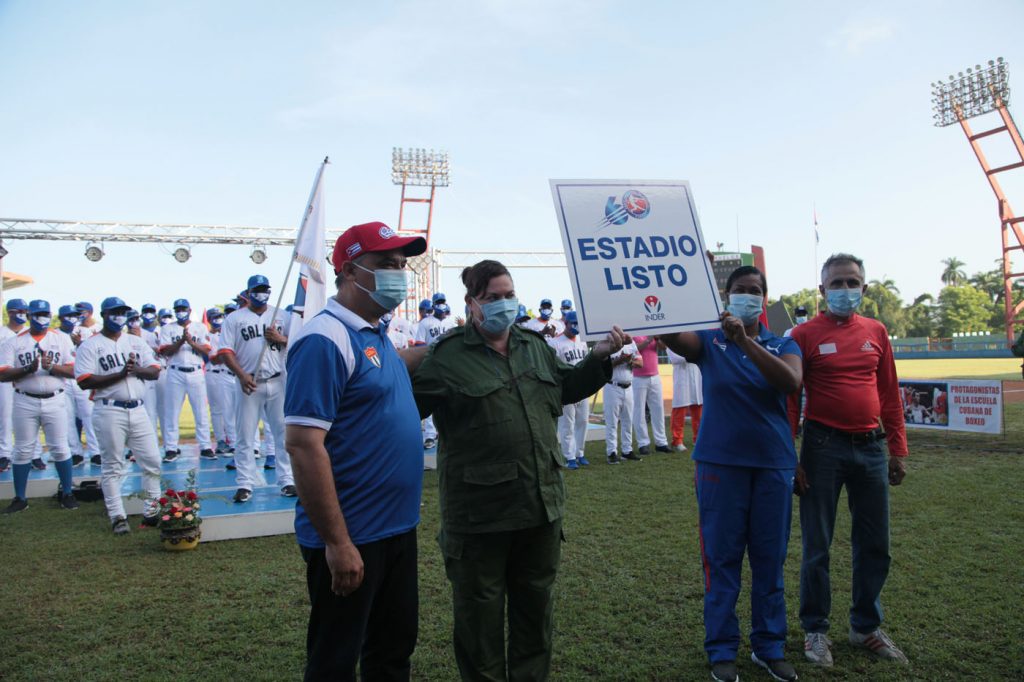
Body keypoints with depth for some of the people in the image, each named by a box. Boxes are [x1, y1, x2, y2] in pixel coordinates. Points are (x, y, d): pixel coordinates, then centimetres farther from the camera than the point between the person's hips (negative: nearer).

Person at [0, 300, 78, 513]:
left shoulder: (61, 339, 3)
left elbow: (74, 370, -4)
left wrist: (51, 367, -20)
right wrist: (29, 369, -20)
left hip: (54, 401, 0)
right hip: (25, 402, 1)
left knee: (60, 448, 3)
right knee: (23, 450, 8)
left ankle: (66, 493, 15)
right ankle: (20, 498, 17)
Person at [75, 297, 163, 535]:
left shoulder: (137, 342, 14)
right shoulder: (89, 346, 0)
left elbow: (154, 371, 7)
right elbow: (84, 381, -11)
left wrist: (136, 369, -13)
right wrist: (120, 374, -18)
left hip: (138, 410, 5)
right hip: (109, 412, -4)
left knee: (153, 462, 4)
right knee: (113, 467, 2)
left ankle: (151, 511, 15)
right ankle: (117, 516, 10)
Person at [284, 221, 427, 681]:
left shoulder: (378, 336, 9)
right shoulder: (326, 340, -19)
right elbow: (303, 444, -23)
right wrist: (337, 541, -23)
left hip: (397, 528, 9)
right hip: (352, 538, -9)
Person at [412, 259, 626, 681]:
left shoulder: (534, 345, 10)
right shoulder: (448, 356, -10)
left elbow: (566, 387, 23)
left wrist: (600, 357, 12)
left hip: (541, 504, 6)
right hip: (480, 514, -6)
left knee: (536, 604, 21)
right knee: (480, 613, 10)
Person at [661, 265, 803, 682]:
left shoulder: (783, 345, 4)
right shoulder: (709, 340, 1)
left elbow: (791, 383, -17)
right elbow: (672, 337, -20)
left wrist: (745, 339, -27)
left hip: (774, 463, 2)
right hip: (721, 463, -2)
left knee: (770, 560, 10)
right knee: (722, 559, 4)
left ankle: (769, 647, 25)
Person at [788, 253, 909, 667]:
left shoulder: (876, 332, 8)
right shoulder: (805, 335, -4)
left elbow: (890, 394, 11)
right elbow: (789, 399, -4)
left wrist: (898, 450, 8)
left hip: (871, 447, 4)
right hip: (824, 446, -4)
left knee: (874, 545, 12)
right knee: (817, 546, 5)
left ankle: (866, 627, 30)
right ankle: (815, 630, 21)